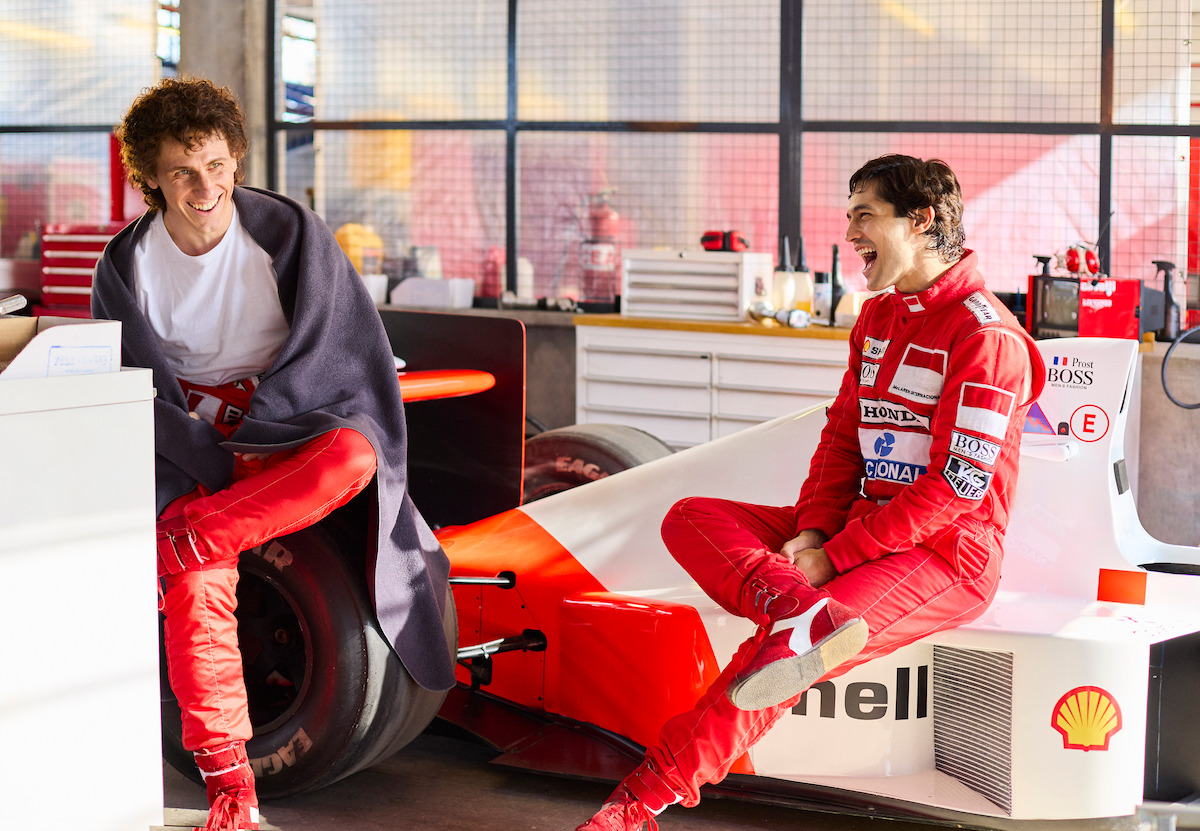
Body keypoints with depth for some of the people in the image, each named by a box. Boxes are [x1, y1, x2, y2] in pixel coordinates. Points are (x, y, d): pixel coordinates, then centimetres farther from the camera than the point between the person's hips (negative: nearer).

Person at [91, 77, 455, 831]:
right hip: (192, 451, 0)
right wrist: (209, 464, -16)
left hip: (292, 434, 0)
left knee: (353, 455, -36)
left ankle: (168, 552, -31)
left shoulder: (290, 232, -5)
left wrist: (250, 431, -11)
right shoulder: (127, 265, -1)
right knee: (197, 586, -26)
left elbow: (336, 351, -3)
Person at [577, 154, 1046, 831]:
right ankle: (792, 609, -36)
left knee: (780, 658, -30)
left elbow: (957, 484, -19)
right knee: (690, 519, -8)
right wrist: (812, 531, -5)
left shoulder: (985, 335, -14)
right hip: (868, 527, 9)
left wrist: (834, 557, -18)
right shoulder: (878, 319, 16)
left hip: (946, 553, -9)